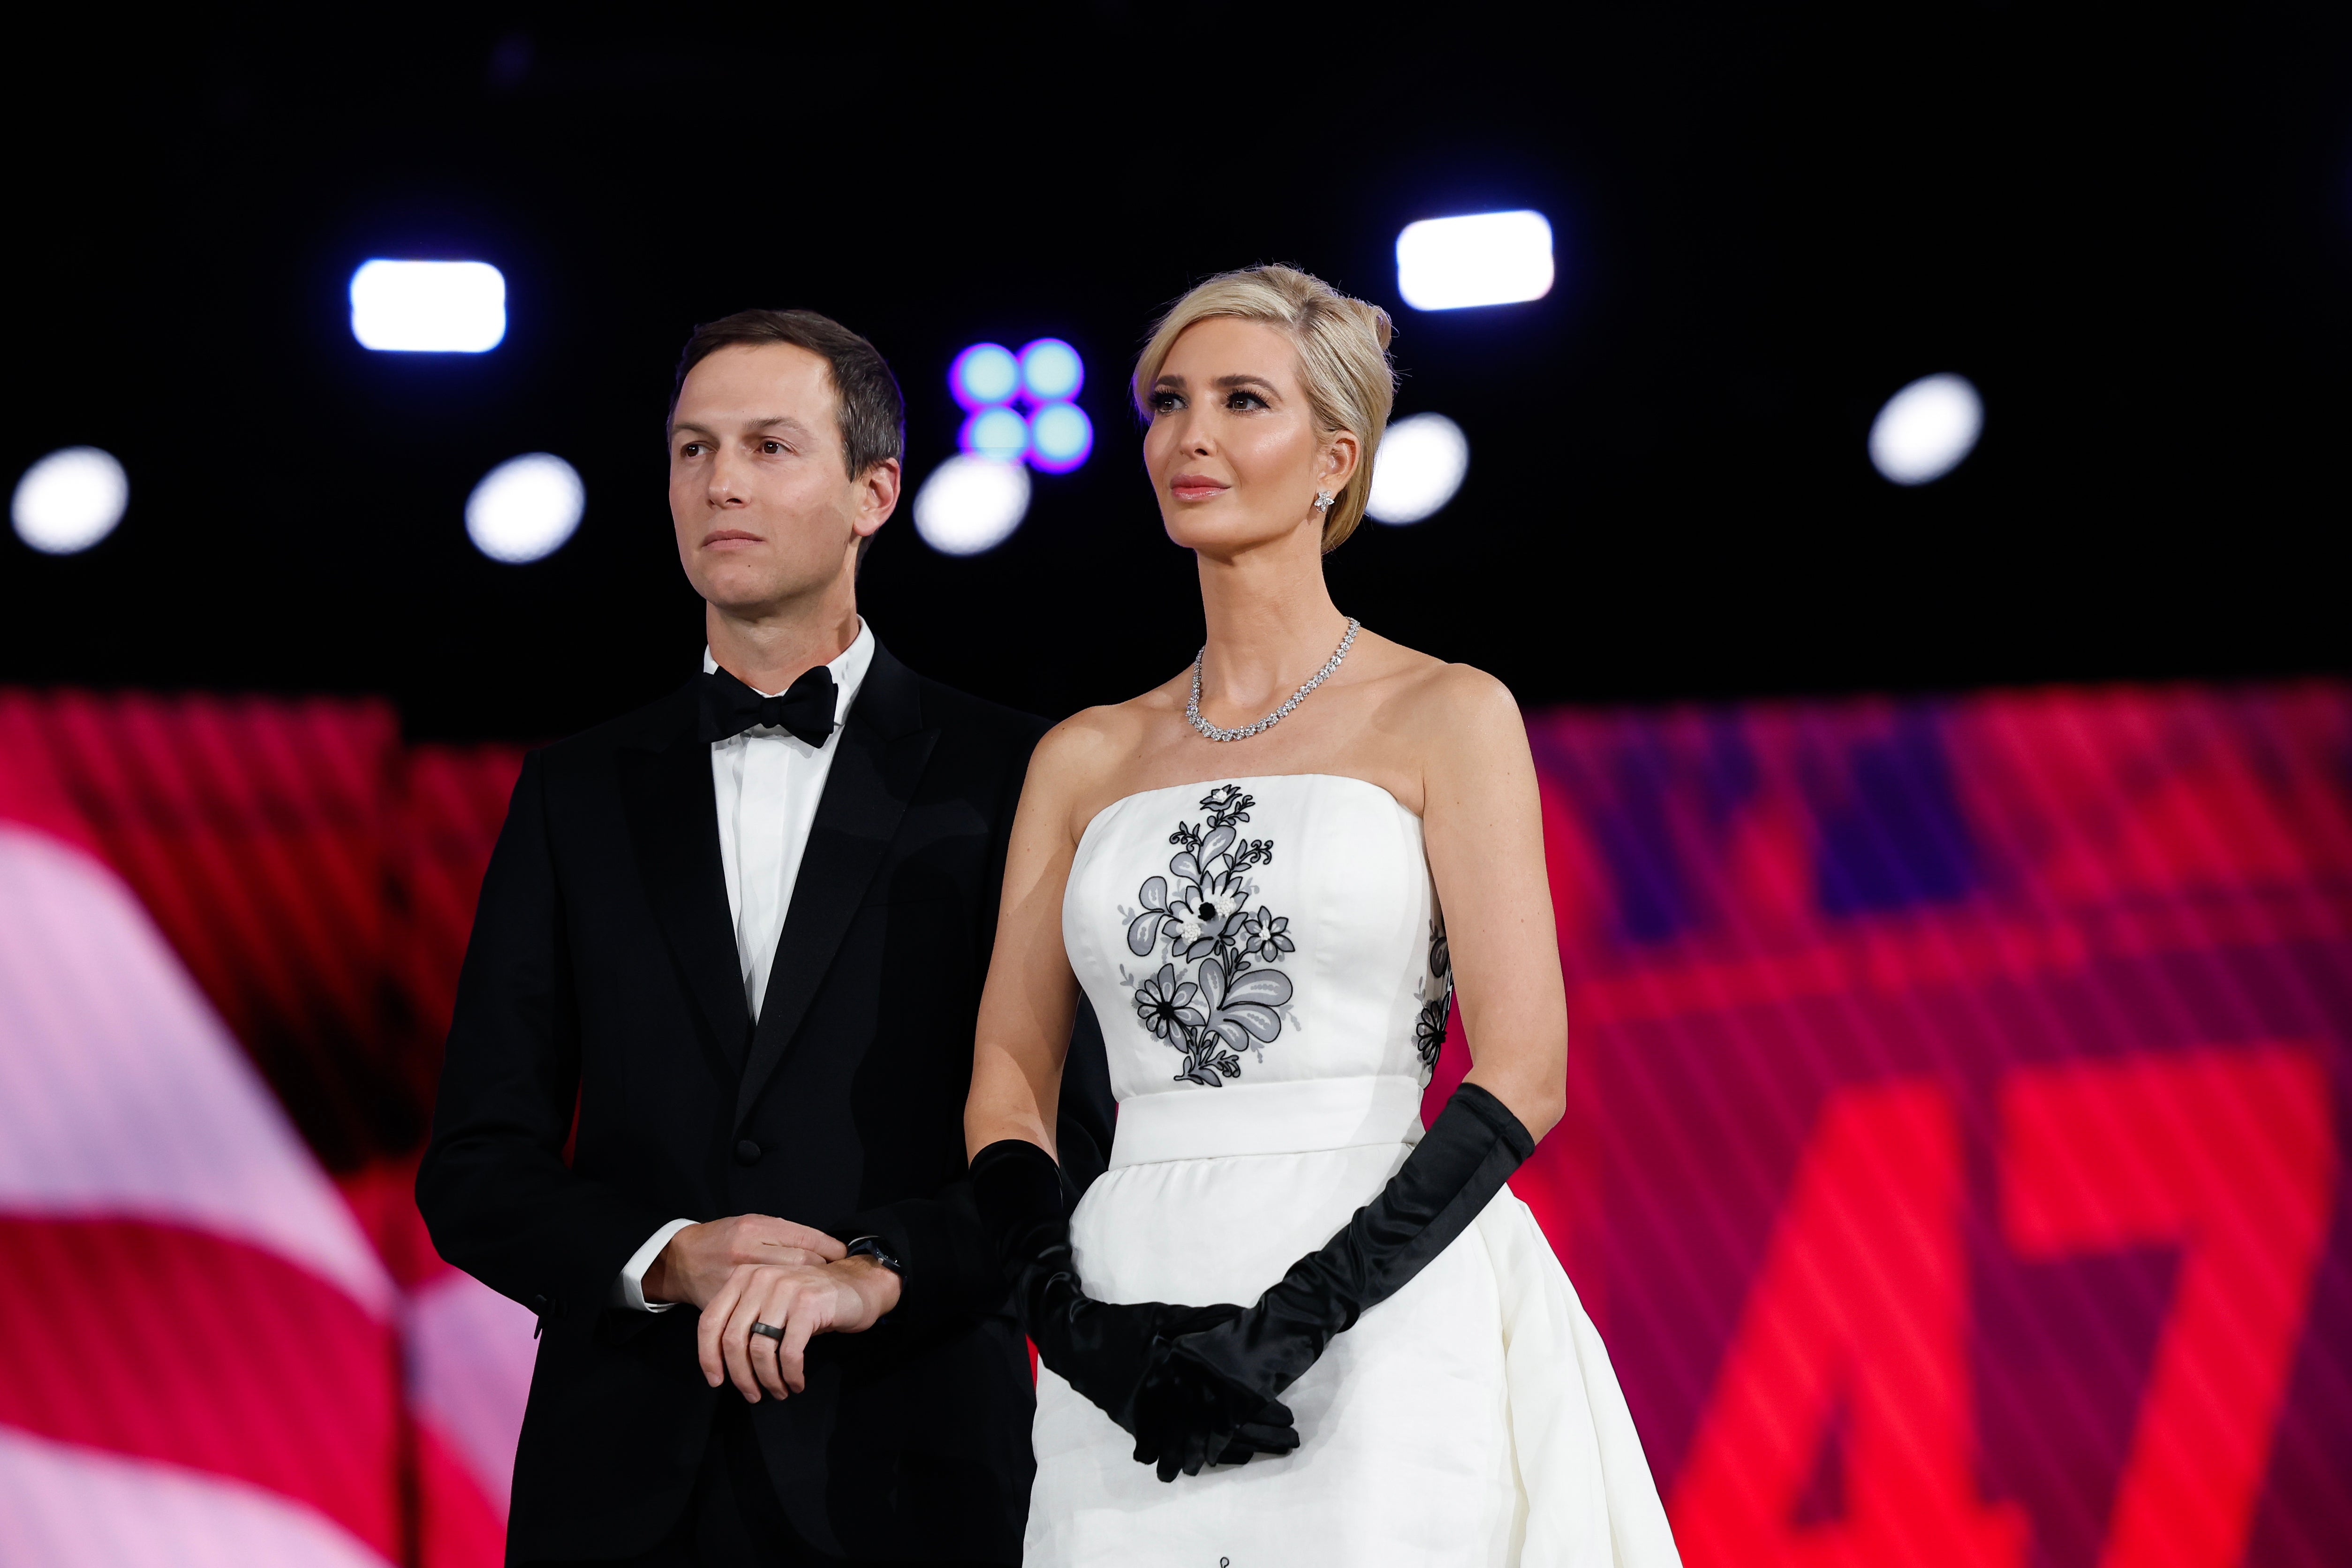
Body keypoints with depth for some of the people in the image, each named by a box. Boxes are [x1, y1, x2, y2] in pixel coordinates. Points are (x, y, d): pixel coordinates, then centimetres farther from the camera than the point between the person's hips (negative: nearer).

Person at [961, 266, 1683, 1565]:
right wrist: (1073, 1317, -8)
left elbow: (1523, 1072, -6)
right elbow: (1009, 1075, 10)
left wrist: (1297, 1320, -15)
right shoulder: (1086, 760, 14)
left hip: (1376, 1325, -3)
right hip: (1133, 1300, 3)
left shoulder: (1446, 718, 2)